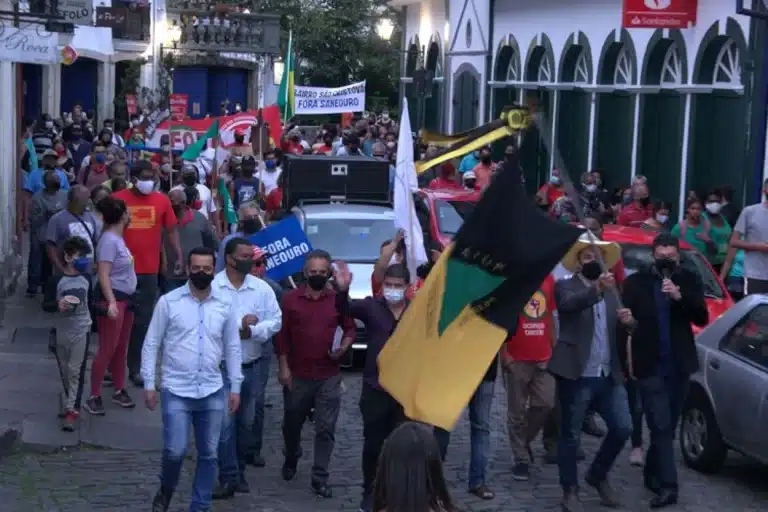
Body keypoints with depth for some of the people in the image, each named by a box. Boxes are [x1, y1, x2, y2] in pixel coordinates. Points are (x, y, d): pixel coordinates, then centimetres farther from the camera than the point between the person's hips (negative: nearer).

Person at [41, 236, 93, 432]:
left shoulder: (86, 280, 2)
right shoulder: (58, 280, -8)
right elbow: (45, 305, -9)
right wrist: (58, 304, -28)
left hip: (81, 330, 0)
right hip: (62, 331, 0)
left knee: (76, 371, -6)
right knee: (65, 371, 12)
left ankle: (72, 410, -7)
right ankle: (70, 403, 28)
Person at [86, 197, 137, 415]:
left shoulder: (118, 239, 10)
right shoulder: (109, 240, -18)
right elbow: (103, 274, -24)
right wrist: (111, 301, -32)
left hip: (125, 298, 10)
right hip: (112, 299, -10)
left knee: (121, 348, 16)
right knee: (107, 349, -7)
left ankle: (119, 391, 26)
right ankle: (94, 396, -2)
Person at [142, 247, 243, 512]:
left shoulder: (225, 305, 5)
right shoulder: (169, 302, -4)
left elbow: (233, 348, 10)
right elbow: (151, 344, 0)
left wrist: (235, 387, 7)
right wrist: (149, 383, -5)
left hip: (212, 392, 3)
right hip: (176, 391, -3)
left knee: (208, 455, 7)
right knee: (175, 451, -8)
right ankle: (166, 490, 21)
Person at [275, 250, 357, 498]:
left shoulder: (338, 299, -1)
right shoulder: (291, 298, -2)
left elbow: (350, 328, 9)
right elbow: (282, 335, 0)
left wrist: (343, 348, -11)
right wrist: (283, 367, -5)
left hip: (329, 377, 0)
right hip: (297, 375, 0)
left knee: (326, 429, -2)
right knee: (292, 424, 16)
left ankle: (320, 478, 4)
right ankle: (291, 459, 43)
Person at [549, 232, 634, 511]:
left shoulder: (611, 291, 15)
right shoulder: (566, 286, -4)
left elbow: (619, 330, 12)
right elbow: (570, 303, -27)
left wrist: (628, 321, -12)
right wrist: (597, 289, -45)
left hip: (608, 375, 6)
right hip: (576, 375, -5)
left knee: (623, 428, 4)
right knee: (570, 435, 3)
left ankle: (598, 476, 25)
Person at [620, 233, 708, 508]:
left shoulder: (688, 280, 5)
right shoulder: (636, 282, -1)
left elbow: (702, 318, -3)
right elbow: (625, 322, 0)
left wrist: (680, 297, -18)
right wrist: (627, 361, -3)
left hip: (679, 366, 3)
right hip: (649, 366, -3)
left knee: (668, 426, 12)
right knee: (661, 427, -9)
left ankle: (652, 472, 28)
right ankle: (667, 485, -10)